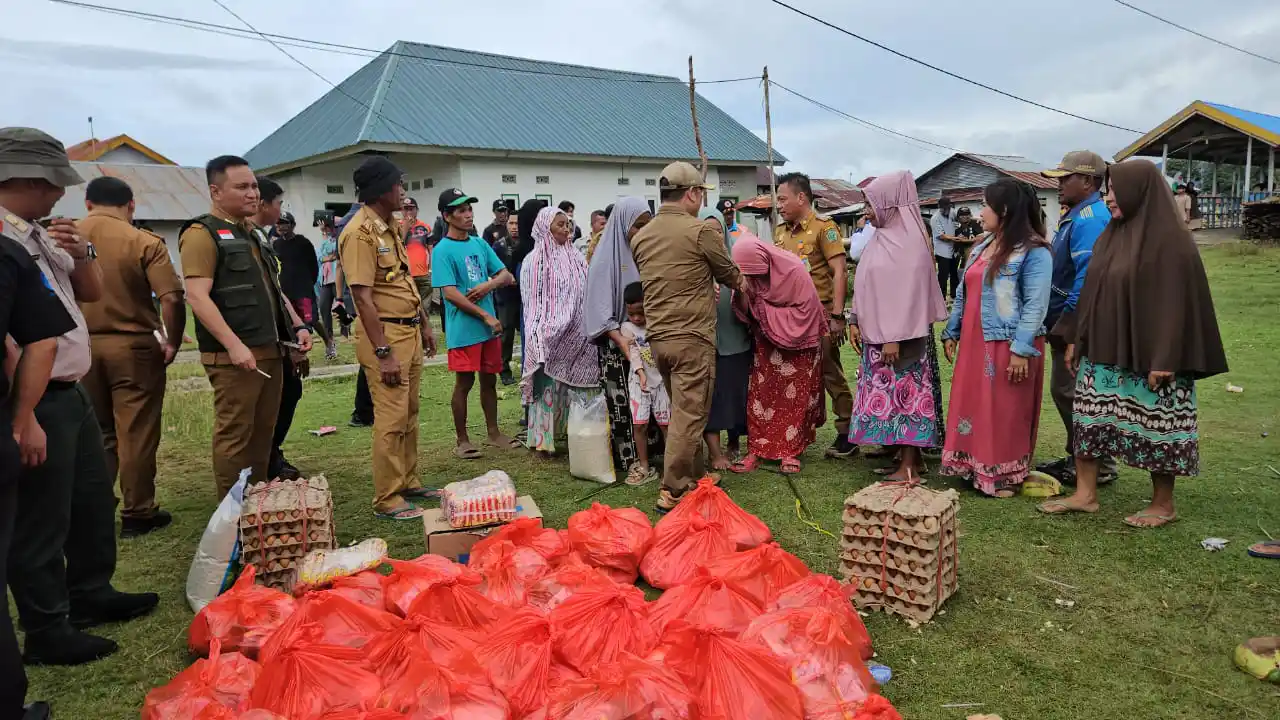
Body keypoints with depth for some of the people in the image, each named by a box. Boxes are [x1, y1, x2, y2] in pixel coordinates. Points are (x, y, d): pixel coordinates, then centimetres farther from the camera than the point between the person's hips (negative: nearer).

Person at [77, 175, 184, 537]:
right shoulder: (145, 242, -9)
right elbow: (171, 298, -16)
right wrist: (172, 342, -3)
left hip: (81, 347, 4)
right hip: (132, 346, -4)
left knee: (94, 433, 17)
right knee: (136, 434, 5)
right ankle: (137, 514, 13)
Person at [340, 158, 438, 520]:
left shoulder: (391, 226, 13)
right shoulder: (360, 232, -16)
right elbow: (363, 297, -20)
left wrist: (424, 324, 21)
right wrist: (383, 353, -22)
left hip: (410, 332, 9)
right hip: (385, 334, -9)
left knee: (409, 414, 16)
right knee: (391, 419, -5)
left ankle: (409, 483, 28)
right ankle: (387, 500, 5)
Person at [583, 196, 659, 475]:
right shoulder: (606, 257, -8)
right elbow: (600, 307, -12)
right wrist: (622, 341, -21)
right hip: (618, 344, -5)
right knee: (624, 403, -2)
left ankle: (650, 453, 16)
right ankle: (628, 460, 8)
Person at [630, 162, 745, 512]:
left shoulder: (640, 237, 8)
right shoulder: (701, 230, -11)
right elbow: (729, 274, 2)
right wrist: (745, 285, 25)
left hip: (658, 337, 7)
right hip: (692, 337, -7)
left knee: (681, 410, 18)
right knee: (689, 414, -2)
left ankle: (692, 477, 27)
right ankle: (672, 491, 0)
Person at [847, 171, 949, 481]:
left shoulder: (909, 240, -13)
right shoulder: (882, 237, 11)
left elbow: (908, 291, -19)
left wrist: (894, 337, -22)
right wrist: (856, 320, 10)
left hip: (900, 334, -8)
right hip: (877, 332, 8)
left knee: (905, 394, -4)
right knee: (889, 394, 10)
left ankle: (908, 467, 1)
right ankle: (907, 455, 19)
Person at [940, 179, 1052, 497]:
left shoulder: (1034, 252, -11)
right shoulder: (982, 247, 14)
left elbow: (1035, 305, -17)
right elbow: (963, 294, 17)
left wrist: (1021, 349, -23)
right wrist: (952, 332, 15)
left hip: (1008, 345, -8)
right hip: (975, 343, 8)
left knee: (1005, 411, 2)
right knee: (974, 407, 12)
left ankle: (1005, 475, 13)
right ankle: (976, 467, 23)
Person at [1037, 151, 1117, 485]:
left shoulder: (1089, 219, -18)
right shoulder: (1077, 216, 15)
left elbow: (1088, 277, -25)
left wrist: (1067, 322, -22)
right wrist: (1057, 323, 19)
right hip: (1064, 323, 10)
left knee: (1075, 395, -2)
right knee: (1064, 392, 17)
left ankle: (1098, 467, 9)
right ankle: (1077, 457, 28)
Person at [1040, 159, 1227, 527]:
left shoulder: (1170, 239, -13)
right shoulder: (1112, 235, 10)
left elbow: (1175, 302, -17)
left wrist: (1164, 360, -21)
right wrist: (1077, 338, 13)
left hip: (1146, 357, -7)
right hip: (1102, 352, 7)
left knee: (1154, 426, 5)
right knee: (1087, 419, 8)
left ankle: (1164, 504, 20)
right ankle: (1085, 494, 19)